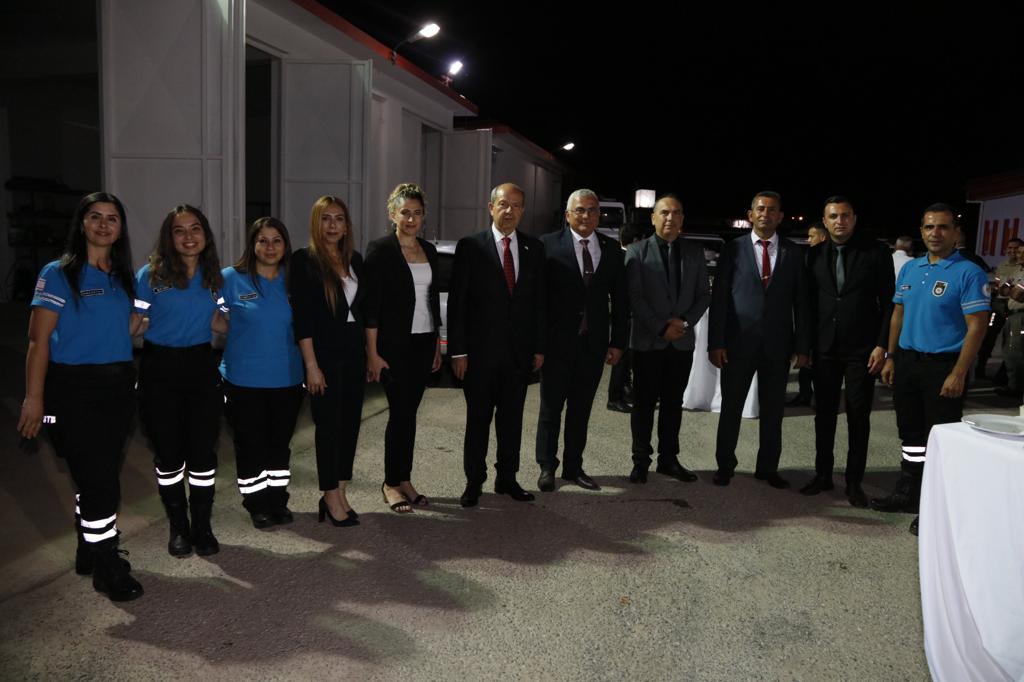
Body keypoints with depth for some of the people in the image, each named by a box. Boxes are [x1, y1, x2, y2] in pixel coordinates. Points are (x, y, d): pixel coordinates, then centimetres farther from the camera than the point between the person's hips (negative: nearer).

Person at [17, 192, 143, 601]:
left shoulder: (123, 277, 11)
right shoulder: (59, 273, -7)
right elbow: (39, 340, -11)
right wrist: (34, 398, -15)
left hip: (118, 386, 6)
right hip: (74, 388, -6)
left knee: (98, 475, 16)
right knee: (99, 479, -5)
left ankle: (91, 549, 33)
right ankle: (107, 569, 9)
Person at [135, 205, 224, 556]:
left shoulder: (214, 277, 6)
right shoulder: (151, 275, -5)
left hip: (201, 366, 2)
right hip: (160, 367, -2)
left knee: (203, 451, 3)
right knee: (168, 452, 7)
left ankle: (203, 527, 19)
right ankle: (178, 527, 24)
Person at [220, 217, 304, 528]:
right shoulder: (232, 278, -5)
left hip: (287, 379, 3)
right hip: (244, 380, -2)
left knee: (280, 444, 14)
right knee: (251, 445, 8)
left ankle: (278, 500, 30)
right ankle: (257, 505, 24)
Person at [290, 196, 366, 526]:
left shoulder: (355, 260, 9)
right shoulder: (304, 260, -7)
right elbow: (302, 317, -11)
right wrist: (311, 365, -15)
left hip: (354, 354, 6)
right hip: (324, 355, -5)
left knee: (350, 422, 9)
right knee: (328, 424, 2)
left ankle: (340, 494, 22)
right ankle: (331, 498, 16)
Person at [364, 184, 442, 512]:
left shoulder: (429, 250, 11)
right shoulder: (380, 249, -7)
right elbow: (371, 305, -10)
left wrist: (437, 344, 14)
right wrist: (373, 353, -13)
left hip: (424, 343, 5)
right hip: (394, 345, -5)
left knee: (409, 412, 10)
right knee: (401, 413, -1)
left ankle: (405, 479, 20)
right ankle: (391, 484, 14)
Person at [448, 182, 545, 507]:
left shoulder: (534, 248, 6)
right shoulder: (470, 246, -4)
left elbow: (539, 301, 8)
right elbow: (457, 301, -6)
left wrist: (539, 347, 4)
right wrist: (458, 350, -9)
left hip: (520, 351, 3)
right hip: (481, 350, -3)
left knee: (512, 418, 12)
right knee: (478, 419, 8)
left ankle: (507, 477, 26)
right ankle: (474, 481, 21)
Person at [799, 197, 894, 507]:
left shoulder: (876, 252, -3)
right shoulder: (815, 254, 4)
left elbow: (888, 302, -3)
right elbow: (809, 300, 5)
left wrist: (882, 345, -9)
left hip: (862, 350, -2)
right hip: (824, 349, 3)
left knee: (859, 417, 5)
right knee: (824, 414, 11)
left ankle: (854, 481, 16)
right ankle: (823, 475, 23)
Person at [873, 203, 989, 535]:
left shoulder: (969, 273, -11)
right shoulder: (910, 268, 8)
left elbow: (976, 327, -13)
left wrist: (958, 374, -17)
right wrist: (891, 358, 9)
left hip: (943, 366, -6)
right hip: (907, 360, 6)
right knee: (911, 432, 16)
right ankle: (907, 494, 30)